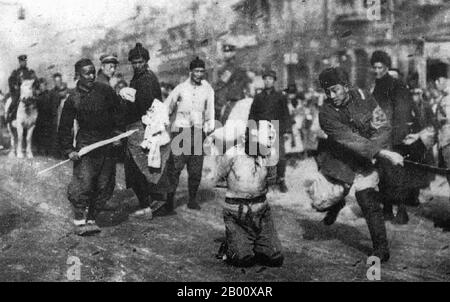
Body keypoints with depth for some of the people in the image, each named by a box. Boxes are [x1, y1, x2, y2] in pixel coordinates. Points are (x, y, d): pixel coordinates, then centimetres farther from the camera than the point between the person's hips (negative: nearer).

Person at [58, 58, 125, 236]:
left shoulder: (105, 91, 2)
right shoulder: (73, 99, -2)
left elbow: (118, 111, 14)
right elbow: (65, 127, 3)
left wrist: (117, 131, 4)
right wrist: (68, 150, -4)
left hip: (108, 144, 3)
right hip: (85, 146, -3)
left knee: (105, 186, 4)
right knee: (83, 185, -10)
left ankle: (91, 218, 17)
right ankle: (80, 221, 4)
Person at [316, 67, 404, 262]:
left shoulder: (364, 99, -12)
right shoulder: (326, 113, -22)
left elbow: (383, 128, -9)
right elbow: (350, 140, -32)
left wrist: (371, 151, -26)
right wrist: (384, 153, -39)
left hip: (363, 161, 0)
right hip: (336, 159, 1)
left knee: (367, 201, -15)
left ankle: (381, 249, -4)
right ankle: (337, 203, 46)